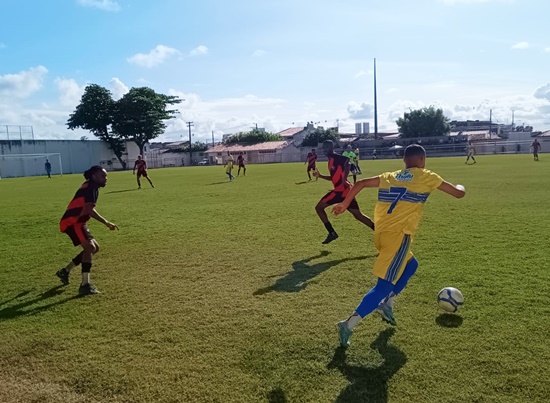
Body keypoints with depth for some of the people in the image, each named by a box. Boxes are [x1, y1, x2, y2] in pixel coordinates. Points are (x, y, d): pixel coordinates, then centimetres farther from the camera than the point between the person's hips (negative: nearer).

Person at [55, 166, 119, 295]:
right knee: (90, 247, -21)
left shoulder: (92, 188, 18)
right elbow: (89, 210, -24)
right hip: (72, 222, -11)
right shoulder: (90, 187, -13)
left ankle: (65, 271, 25)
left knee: (95, 247, 15)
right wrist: (107, 223, -22)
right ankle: (85, 285, -24)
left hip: (76, 222, 11)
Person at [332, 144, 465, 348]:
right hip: (398, 234, -7)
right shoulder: (427, 177, 7)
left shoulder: (390, 176, 18)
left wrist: (345, 204, 13)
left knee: (411, 265, 30)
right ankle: (349, 324, -13)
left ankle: (387, 303, 23)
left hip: (381, 233, 7)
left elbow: (361, 183, 9)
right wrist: (460, 186, 35)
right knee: (384, 285, -6)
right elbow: (458, 193, 13)